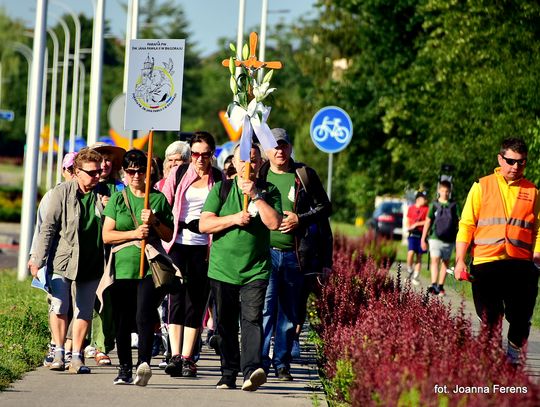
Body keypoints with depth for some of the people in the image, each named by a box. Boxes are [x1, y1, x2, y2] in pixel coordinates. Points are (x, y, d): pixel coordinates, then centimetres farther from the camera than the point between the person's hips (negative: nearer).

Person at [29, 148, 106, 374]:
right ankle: (59, 352, 6)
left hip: (91, 263, 3)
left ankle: (77, 356, 13)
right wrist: (39, 259, -7)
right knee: (59, 307, -6)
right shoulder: (62, 192, -5)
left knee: (84, 311, 5)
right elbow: (49, 227, -5)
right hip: (62, 260, -3)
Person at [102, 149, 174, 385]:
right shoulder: (117, 199, 10)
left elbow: (169, 235, 11)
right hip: (123, 266, 2)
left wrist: (154, 222, -7)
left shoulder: (159, 199, 9)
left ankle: (144, 363, -28)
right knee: (123, 321, 6)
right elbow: (106, 235, 4)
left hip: (150, 267, -2)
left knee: (144, 316, -18)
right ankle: (125, 368, 15)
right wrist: (134, 233, -9)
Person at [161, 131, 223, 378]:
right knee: (177, 298, -6)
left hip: (203, 246, 0)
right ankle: (175, 356, -9)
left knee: (196, 301, 0)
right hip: (177, 244, 0)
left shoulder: (219, 179, 8)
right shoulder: (179, 173, 6)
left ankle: (187, 358, 3)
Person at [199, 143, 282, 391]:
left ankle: (251, 370, -28)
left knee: (252, 319, -17)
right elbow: (204, 224, 0)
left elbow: (274, 223, -9)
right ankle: (228, 374, 18)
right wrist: (233, 219, -12)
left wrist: (256, 195, -11)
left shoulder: (269, 191, 7)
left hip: (255, 271, -2)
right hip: (222, 269, 2)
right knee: (226, 325, 8)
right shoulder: (221, 189, 8)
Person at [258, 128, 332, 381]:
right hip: (265, 252, -1)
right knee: (264, 309, -10)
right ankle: (260, 363, -7)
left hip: (295, 255, 1)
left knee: (290, 313, 7)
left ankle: (282, 364, 15)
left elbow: (325, 207, 8)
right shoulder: (258, 176, 7)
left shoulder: (305, 176, 7)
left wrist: (300, 219, -7)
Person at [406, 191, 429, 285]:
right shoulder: (411, 208, 8)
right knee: (411, 252, -18)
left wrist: (417, 224, -10)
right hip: (413, 234, 0)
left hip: (422, 234, 0)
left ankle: (415, 277, 10)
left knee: (419, 256, 3)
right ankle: (410, 271, 3)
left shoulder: (426, 209, 4)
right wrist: (409, 227, -2)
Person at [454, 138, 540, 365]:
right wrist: (460, 260, -2)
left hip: (521, 263, 1)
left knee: (520, 320, -5)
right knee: (490, 320, 0)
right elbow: (466, 225, 6)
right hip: (486, 262, -1)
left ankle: (514, 359, 9)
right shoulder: (482, 187, 8)